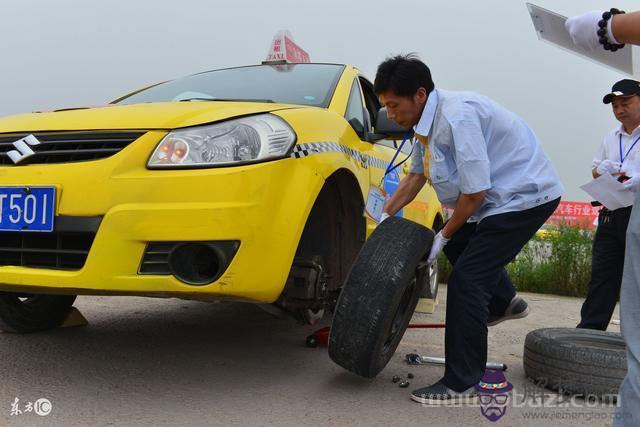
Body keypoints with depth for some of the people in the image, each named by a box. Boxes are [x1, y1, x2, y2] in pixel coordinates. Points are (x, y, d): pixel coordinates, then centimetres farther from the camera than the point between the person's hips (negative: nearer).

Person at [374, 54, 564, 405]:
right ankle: (504, 302, 45)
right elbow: (415, 176, 16)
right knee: (459, 244, 25)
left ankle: (461, 383, -3)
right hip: (499, 196, 10)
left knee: (466, 279, -13)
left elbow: (474, 191, -24)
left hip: (525, 194, -10)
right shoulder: (428, 120, 2)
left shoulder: (458, 116, -28)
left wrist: (444, 235, -11)